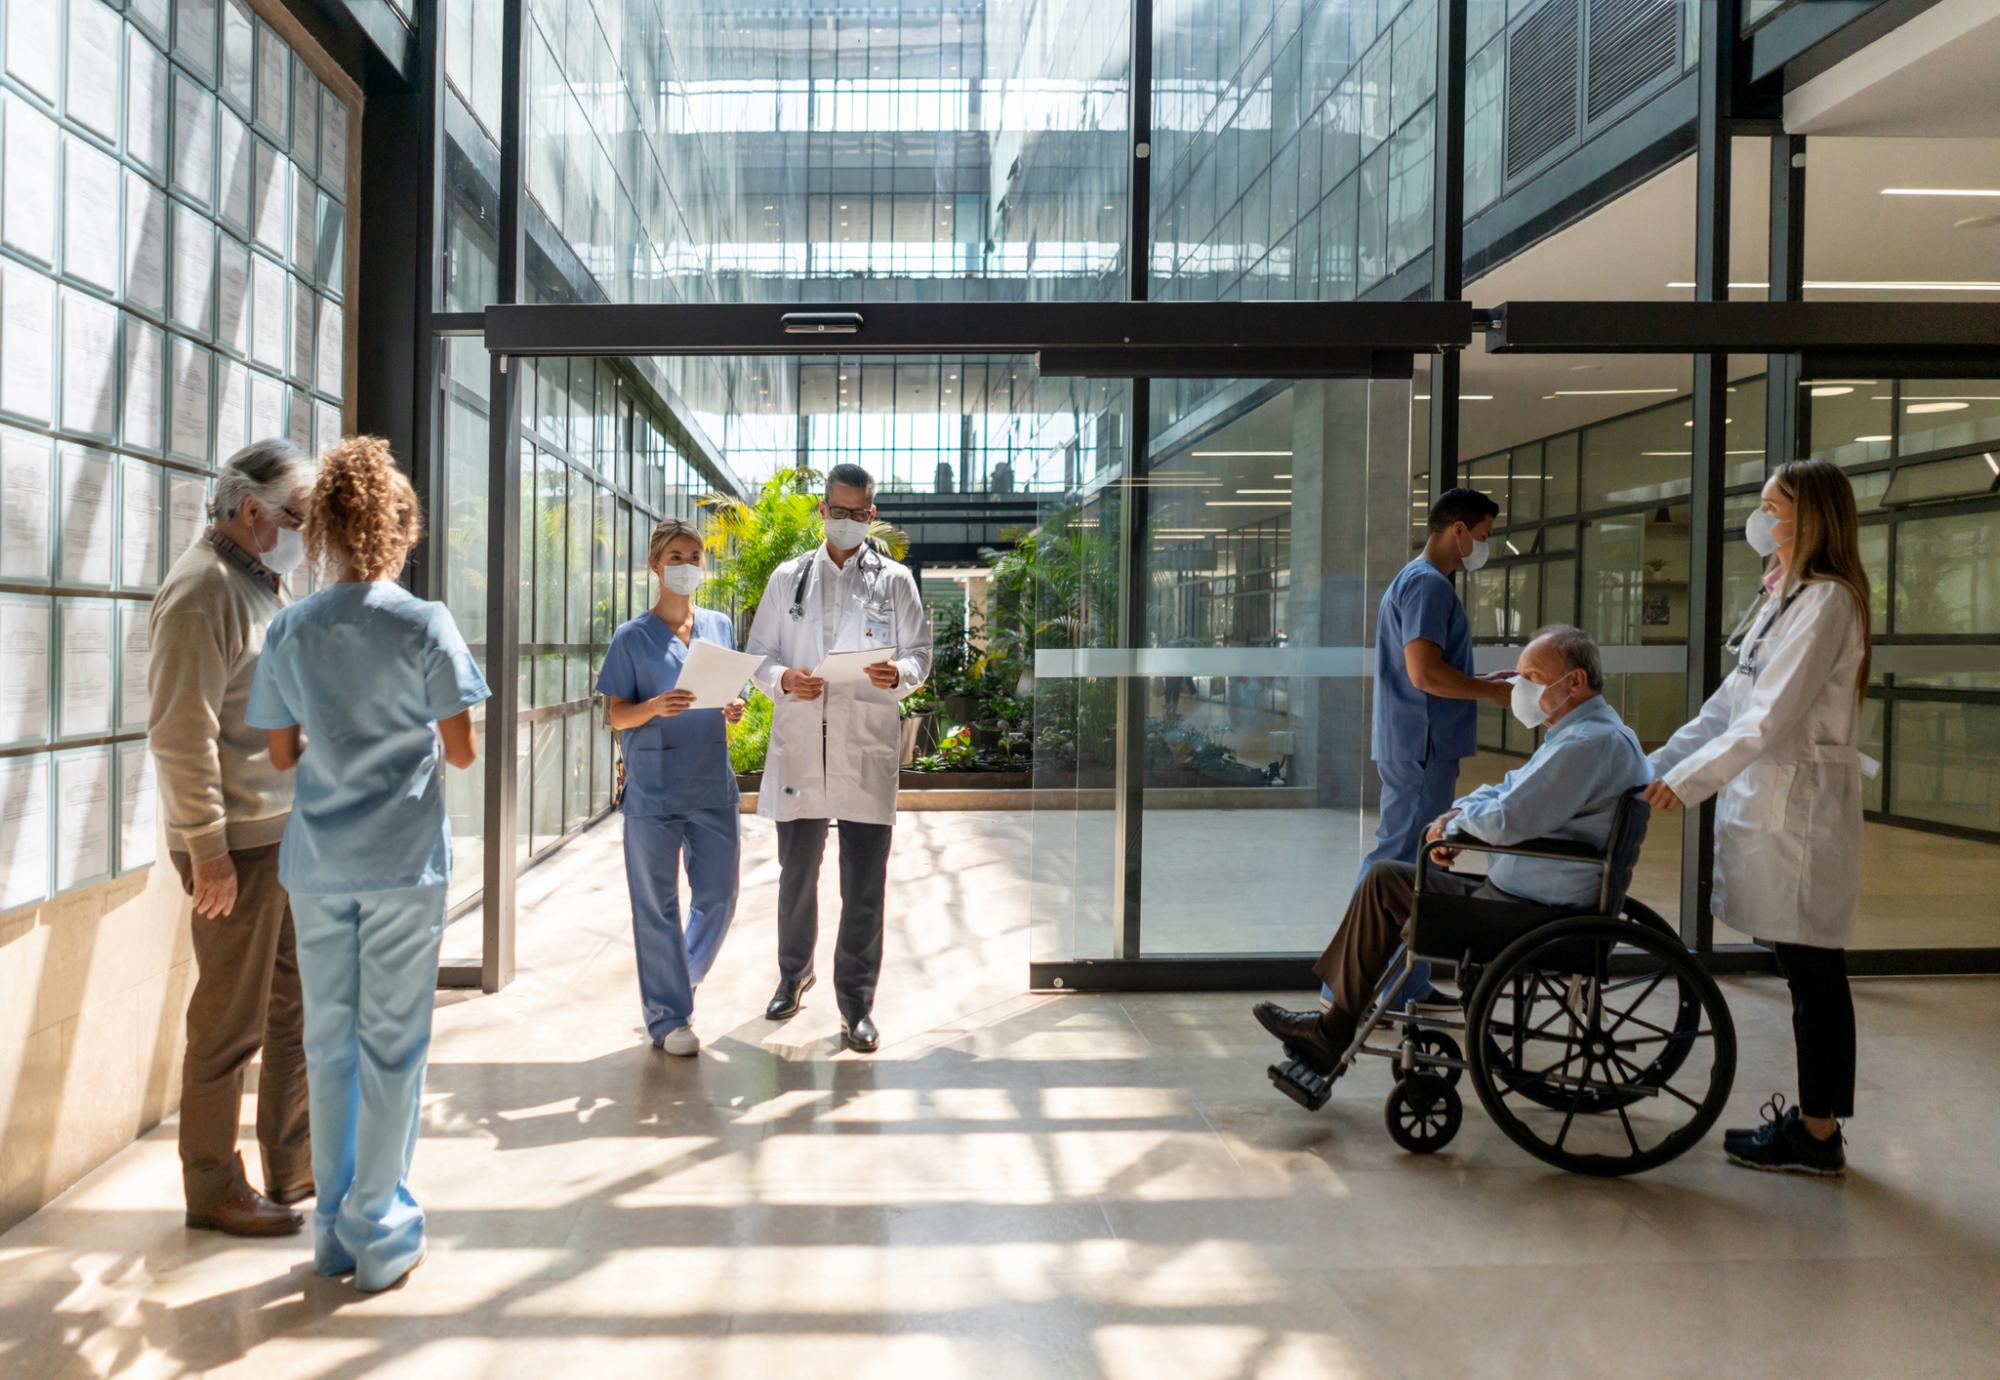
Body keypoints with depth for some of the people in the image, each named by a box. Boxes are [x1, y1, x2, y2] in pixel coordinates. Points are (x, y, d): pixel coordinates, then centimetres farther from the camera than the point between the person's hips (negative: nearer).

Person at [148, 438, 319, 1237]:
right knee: (231, 1023, 3)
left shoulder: (265, 582, 13)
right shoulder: (204, 590, -15)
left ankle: (293, 1170, 29)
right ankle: (213, 1192, 19)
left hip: (290, 834, 9)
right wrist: (207, 849, -20)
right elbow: (181, 732, -20)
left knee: (296, 1007, 16)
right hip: (238, 843, -9)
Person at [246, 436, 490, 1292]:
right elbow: (461, 752, -7)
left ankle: (333, 1230, 24)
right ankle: (379, 1236, 14)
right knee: (392, 1044, 5)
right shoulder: (425, 625, -9)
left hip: (317, 865, 3)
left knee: (328, 1040, 13)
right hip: (404, 863, -3)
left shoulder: (290, 630, 1)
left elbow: (282, 755, 5)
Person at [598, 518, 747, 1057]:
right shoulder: (633, 637, -2)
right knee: (657, 906, 3)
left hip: (713, 784, 4)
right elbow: (618, 715, -2)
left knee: (719, 897, 7)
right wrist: (655, 707, -22)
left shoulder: (719, 626, 10)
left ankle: (680, 984, 32)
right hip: (654, 788, -4)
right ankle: (668, 1018, 15)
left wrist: (734, 709, -6)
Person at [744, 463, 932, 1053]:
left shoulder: (894, 581, 9)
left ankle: (857, 1003, 11)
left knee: (864, 887, 0)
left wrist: (898, 673, -16)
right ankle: (793, 975, 36)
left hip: (866, 751, -1)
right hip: (799, 747, 2)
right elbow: (758, 654, 10)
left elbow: (920, 652, 7)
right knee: (796, 875, 14)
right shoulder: (788, 578, 12)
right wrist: (783, 679, -12)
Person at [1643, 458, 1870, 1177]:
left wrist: (1687, 781, -16)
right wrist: (1659, 762, 12)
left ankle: (1818, 1135, 7)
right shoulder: (1783, 598, 18)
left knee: (1813, 970, -2)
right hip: (1769, 800, 9)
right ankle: (1813, 1113, 22)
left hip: (1801, 806, -9)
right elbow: (1731, 704, 18)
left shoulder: (1826, 600, -12)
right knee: (1803, 968, 14)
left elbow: (1772, 717, -19)